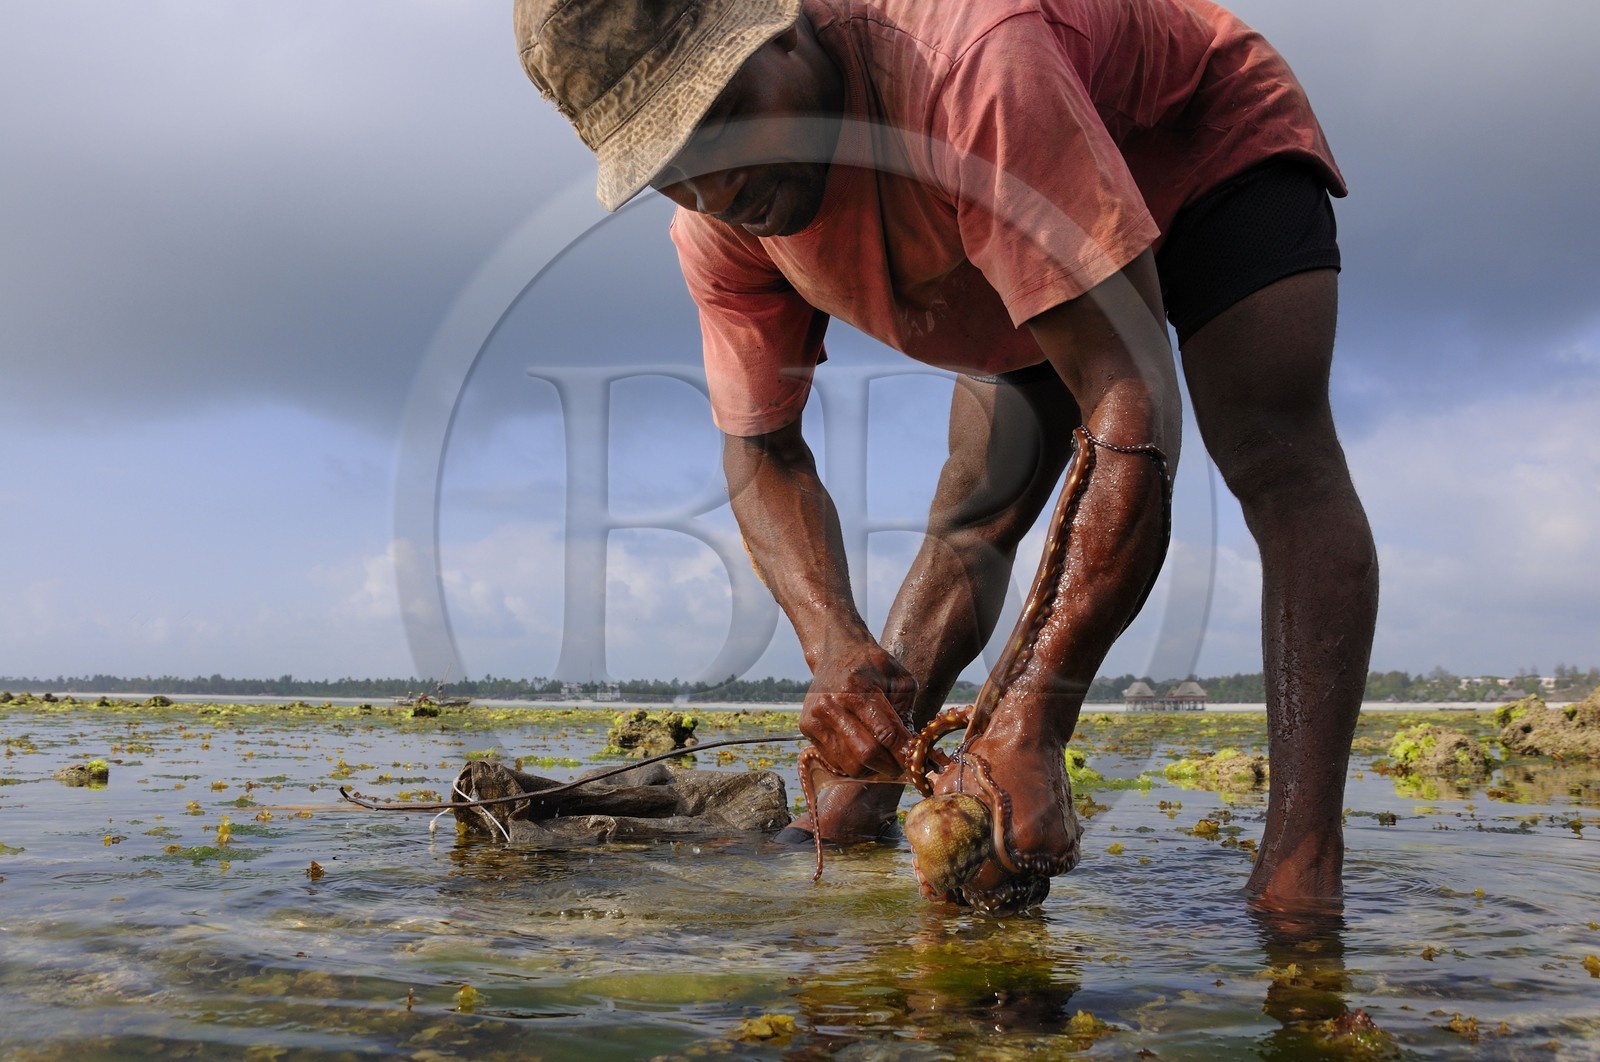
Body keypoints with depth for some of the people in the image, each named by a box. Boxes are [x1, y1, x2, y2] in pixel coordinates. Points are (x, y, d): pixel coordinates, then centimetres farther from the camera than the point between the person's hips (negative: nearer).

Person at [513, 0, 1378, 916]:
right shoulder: (720, 223, -22)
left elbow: (1135, 410, -48)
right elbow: (762, 450, -14)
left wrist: (1033, 722, -49)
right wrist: (833, 642, -34)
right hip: (1032, 245, 6)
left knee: (1277, 459, -28)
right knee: (975, 508, 0)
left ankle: (1302, 866, -32)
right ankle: (853, 814, 7)